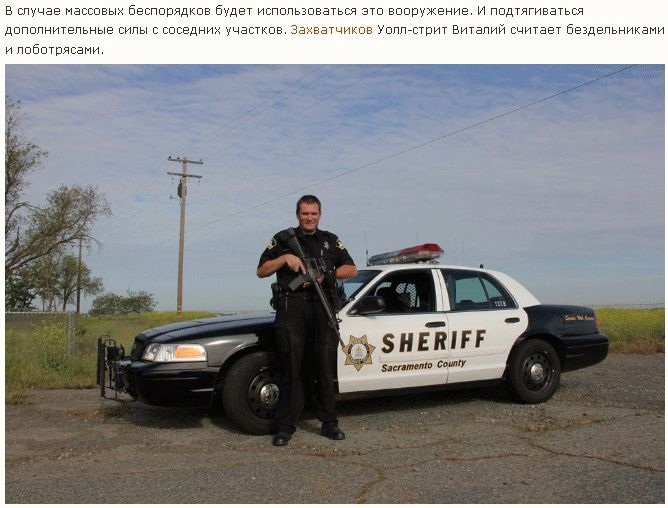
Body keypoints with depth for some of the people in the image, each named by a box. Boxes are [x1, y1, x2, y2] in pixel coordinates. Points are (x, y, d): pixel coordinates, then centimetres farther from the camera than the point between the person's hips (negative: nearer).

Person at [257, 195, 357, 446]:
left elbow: (351, 269, 13)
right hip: (291, 307, -1)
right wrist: (285, 258, -6)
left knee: (325, 366, 1)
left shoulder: (331, 240, 18)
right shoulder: (283, 239, 14)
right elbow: (261, 271, 10)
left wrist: (325, 275, -3)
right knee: (291, 367, -4)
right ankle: (285, 426, 2)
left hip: (322, 308, 2)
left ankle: (329, 423, 10)